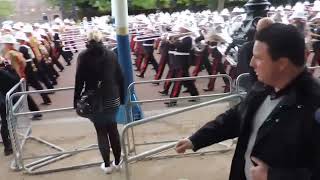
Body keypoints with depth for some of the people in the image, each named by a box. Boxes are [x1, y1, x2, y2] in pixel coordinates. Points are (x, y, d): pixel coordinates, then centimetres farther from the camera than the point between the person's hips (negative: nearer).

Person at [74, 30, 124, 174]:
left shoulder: (83, 56, -6)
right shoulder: (111, 54, 1)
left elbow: (79, 81, -7)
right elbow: (120, 77, 0)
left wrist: (76, 101, 0)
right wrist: (122, 97, 8)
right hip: (112, 99, 2)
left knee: (101, 132, 11)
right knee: (113, 130, 16)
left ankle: (107, 165, 18)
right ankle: (117, 162, 27)